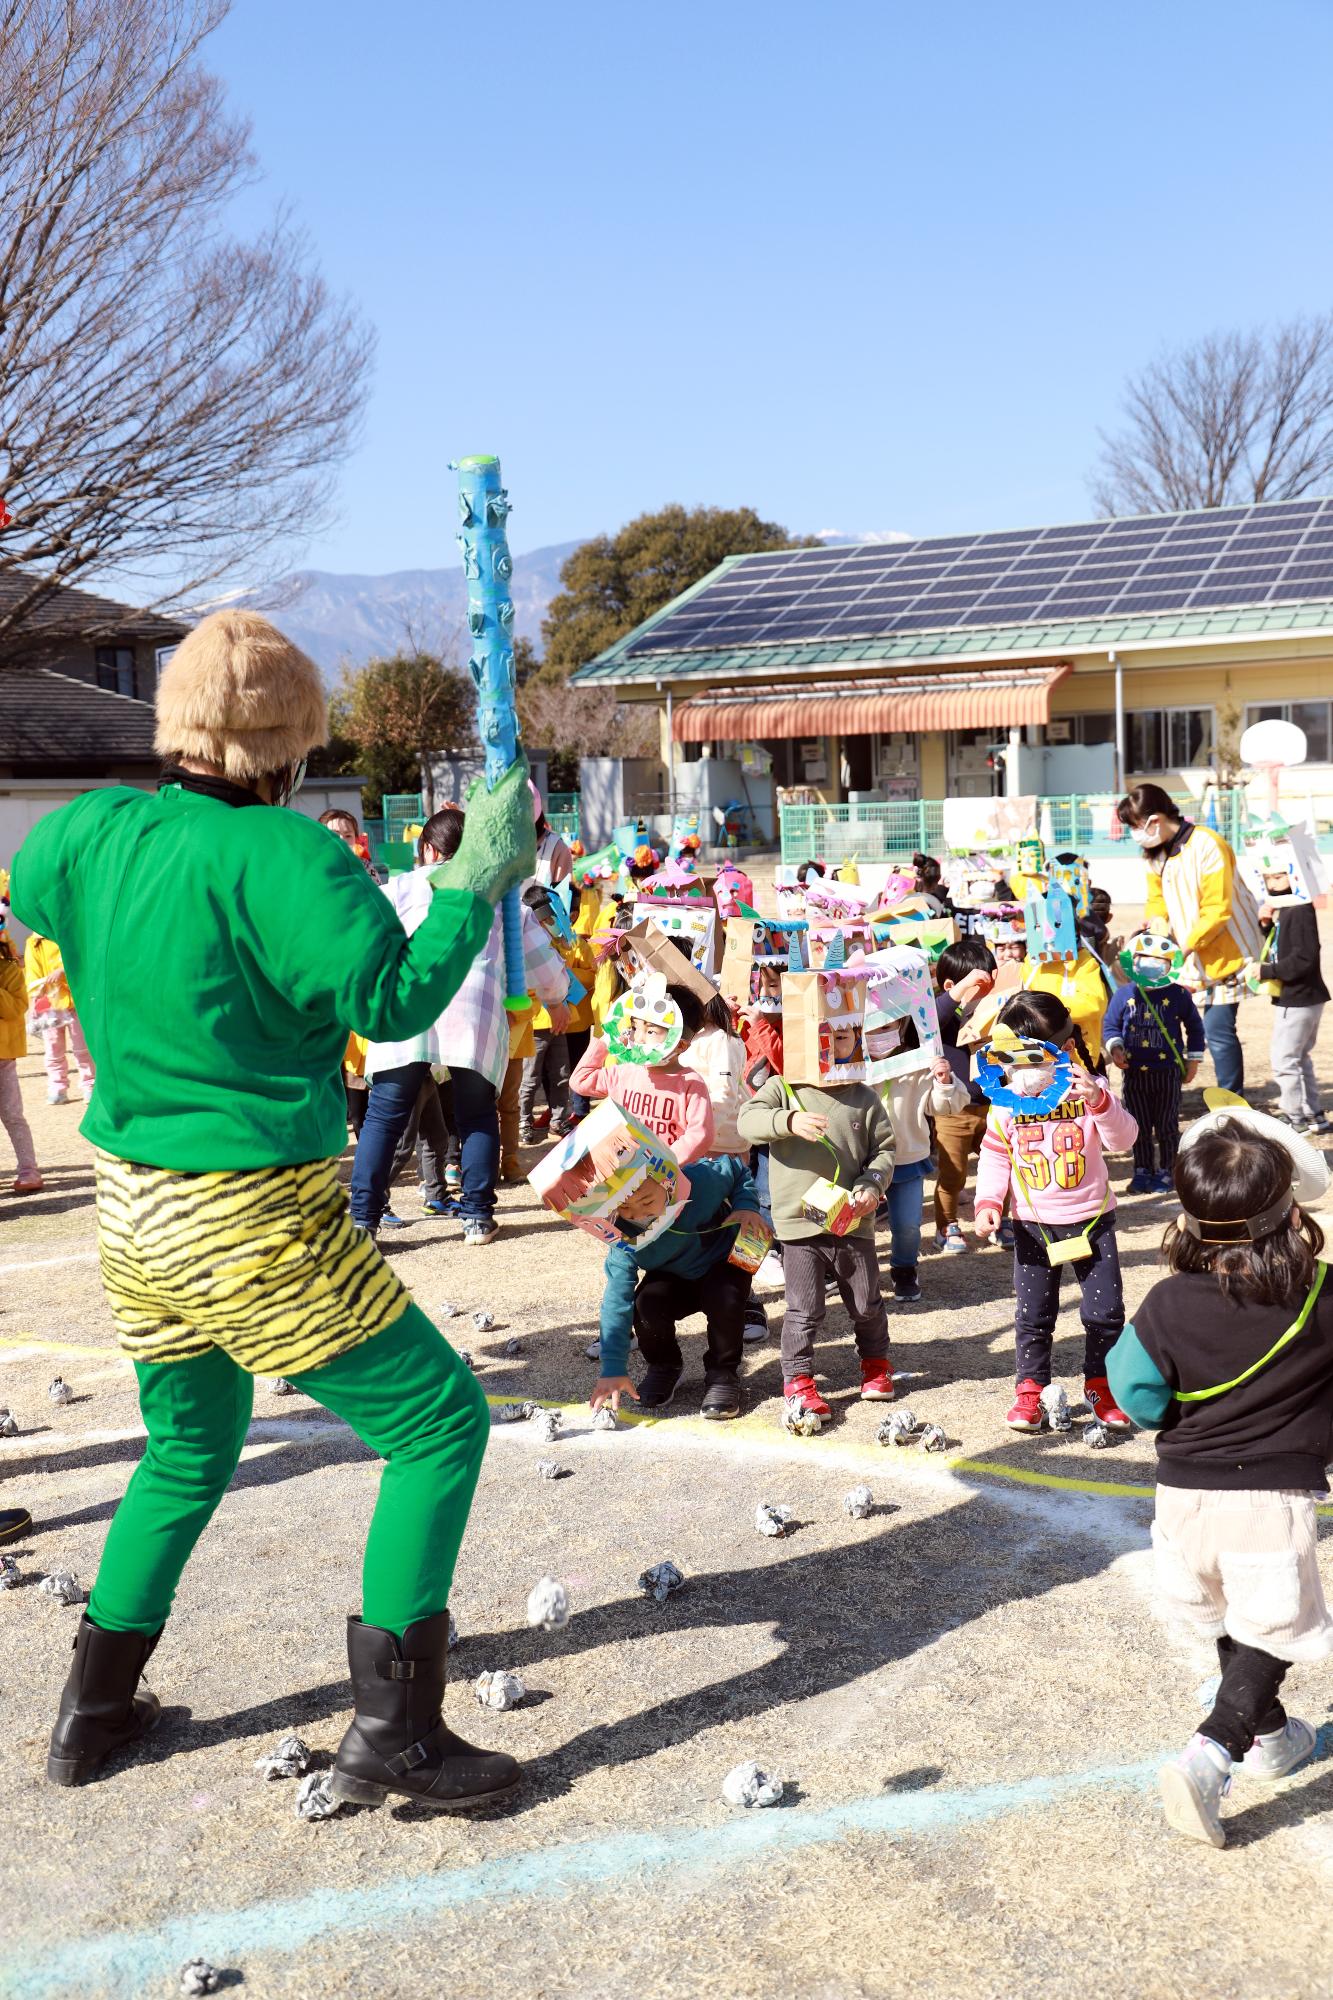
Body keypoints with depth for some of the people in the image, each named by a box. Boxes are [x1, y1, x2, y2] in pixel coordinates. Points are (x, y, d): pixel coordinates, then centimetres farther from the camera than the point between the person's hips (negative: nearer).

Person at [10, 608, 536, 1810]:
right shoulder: (278, 854, -20)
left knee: (188, 1449, 28)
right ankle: (393, 1732, 6)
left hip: (135, 1209, 8)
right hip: (259, 1225, -8)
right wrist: (480, 880, -13)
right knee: (440, 1424, 5)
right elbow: (392, 999, -20)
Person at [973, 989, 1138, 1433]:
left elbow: (1122, 1140, -21)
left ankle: (1100, 1386, 23)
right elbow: (995, 1156, 2)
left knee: (1105, 1310, 4)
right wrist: (988, 1202, -11)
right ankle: (1030, 1389, 20)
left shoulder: (1088, 1092, -10)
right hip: (1033, 1225, 1)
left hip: (1092, 1219, -1)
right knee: (1032, 1314, 7)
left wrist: (1099, 1102, -38)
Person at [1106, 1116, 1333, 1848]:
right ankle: (1210, 1754, -10)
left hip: (1185, 1493, 3)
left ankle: (1266, 1734, 43)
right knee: (1272, 1633, 8)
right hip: (1274, 1499, -2)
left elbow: (1140, 1395, -7)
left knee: (1231, 1622, 24)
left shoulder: (1169, 1306, -14)